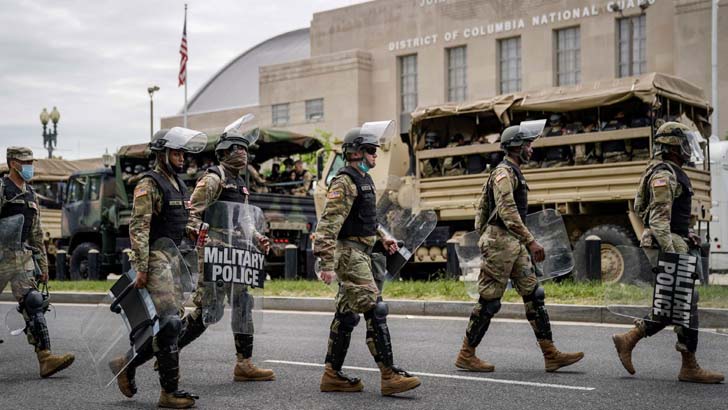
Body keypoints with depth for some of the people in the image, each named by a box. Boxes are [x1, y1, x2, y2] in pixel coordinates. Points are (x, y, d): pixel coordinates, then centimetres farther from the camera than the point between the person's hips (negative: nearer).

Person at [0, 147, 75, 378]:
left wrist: (43, 264, 19)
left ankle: (45, 358, -10)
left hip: (23, 257, 6)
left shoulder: (30, 193, 17)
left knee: (34, 306, -4)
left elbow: (37, 233, 21)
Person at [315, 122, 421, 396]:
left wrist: (383, 239, 19)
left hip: (360, 254, 10)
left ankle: (333, 375, 17)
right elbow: (328, 224, -21)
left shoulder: (363, 180, 17)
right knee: (375, 310, -14)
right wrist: (327, 263, -26)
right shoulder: (344, 183, -14)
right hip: (349, 253, -10)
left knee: (347, 314, 11)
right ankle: (389, 375, -14)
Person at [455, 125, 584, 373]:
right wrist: (531, 241, -27)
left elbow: (481, 207, 24)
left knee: (534, 296, 4)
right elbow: (508, 212, -23)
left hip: (515, 245, 10)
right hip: (501, 242, -10)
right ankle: (466, 356, 6)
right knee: (489, 301, -4)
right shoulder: (504, 173, -12)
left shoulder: (514, 174, 20)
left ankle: (551, 355, 4)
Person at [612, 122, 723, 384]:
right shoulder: (664, 174, -14)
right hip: (667, 244, -11)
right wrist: (671, 254, -25)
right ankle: (689, 367, 1)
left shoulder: (673, 173, 19)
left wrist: (688, 233, 17)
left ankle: (628, 339, 13)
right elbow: (659, 219, -21)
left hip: (674, 242, 11)